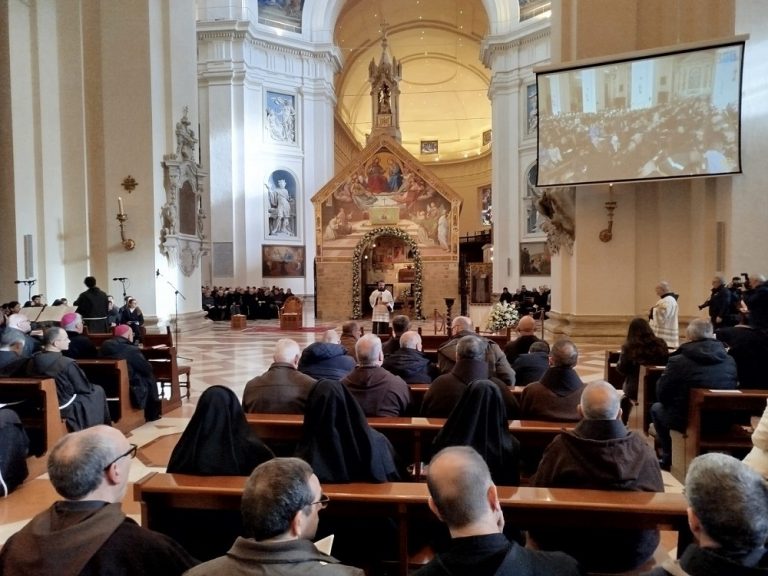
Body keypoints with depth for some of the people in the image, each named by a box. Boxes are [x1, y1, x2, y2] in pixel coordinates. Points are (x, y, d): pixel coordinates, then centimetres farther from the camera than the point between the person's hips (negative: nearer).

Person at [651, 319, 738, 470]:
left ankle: (668, 457, 30)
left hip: (687, 421, -5)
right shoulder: (729, 361, -3)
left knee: (656, 408, 24)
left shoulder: (677, 361, -17)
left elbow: (661, 395, -8)